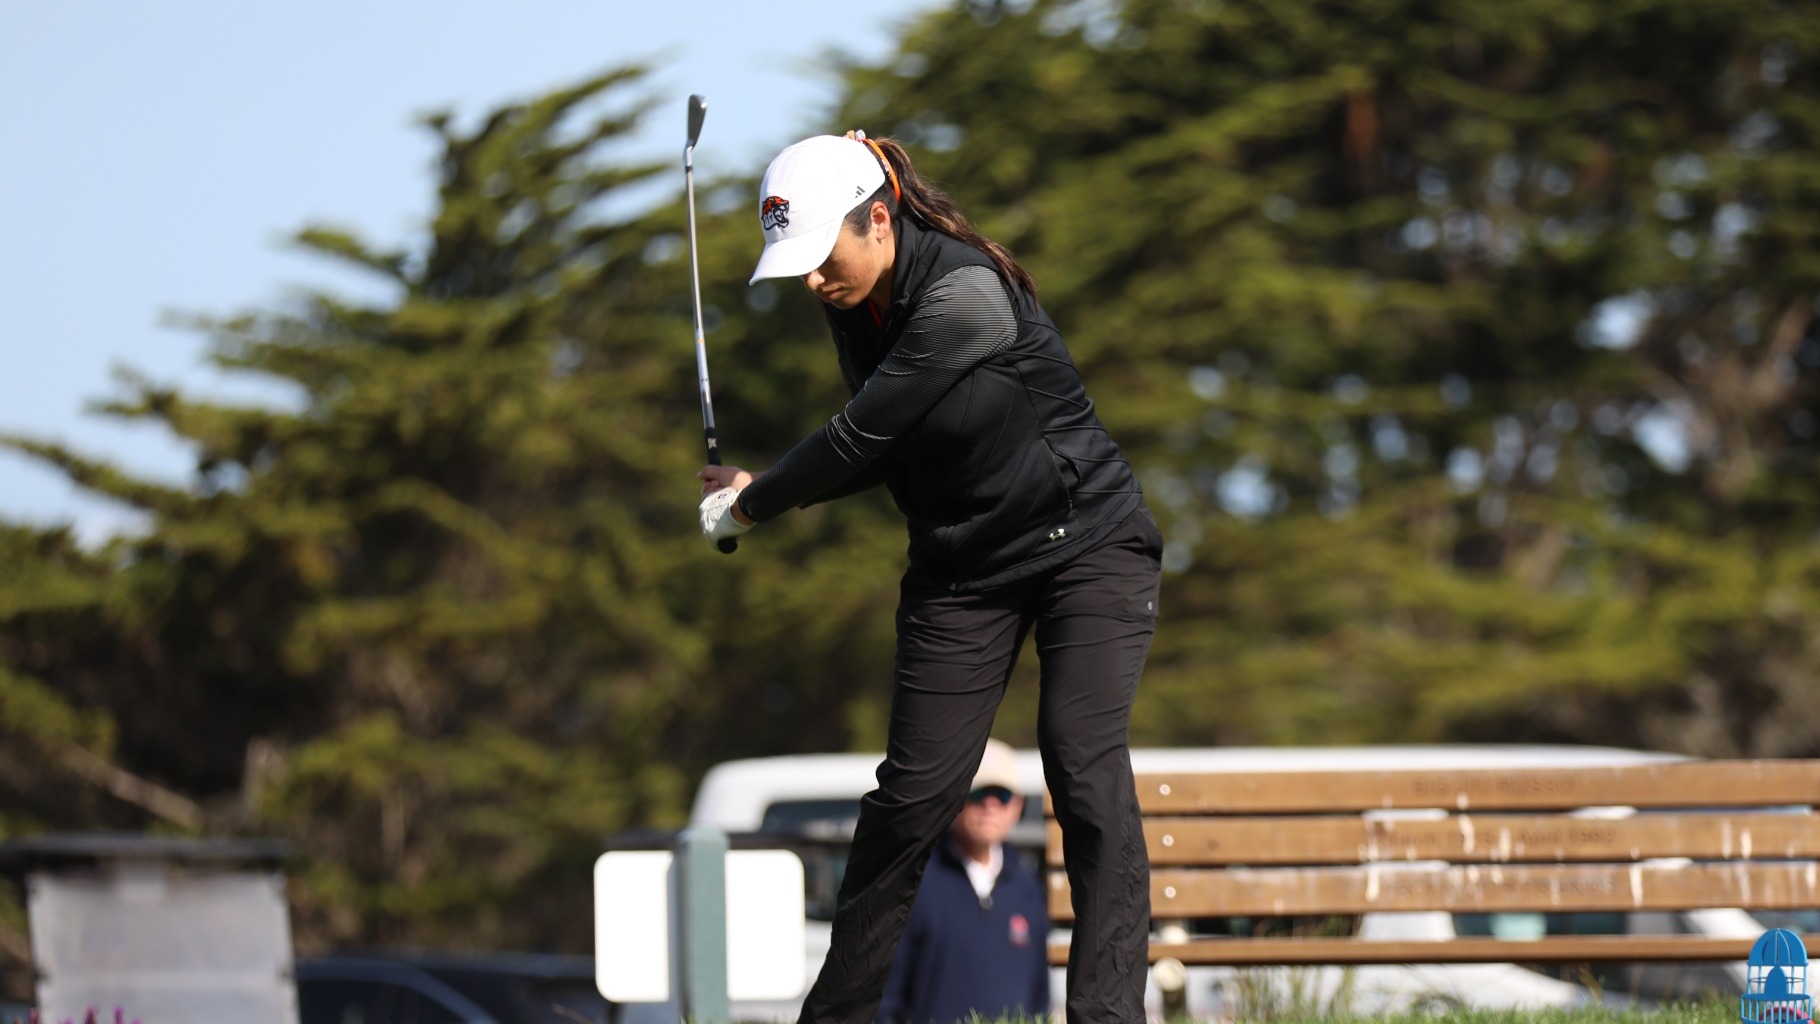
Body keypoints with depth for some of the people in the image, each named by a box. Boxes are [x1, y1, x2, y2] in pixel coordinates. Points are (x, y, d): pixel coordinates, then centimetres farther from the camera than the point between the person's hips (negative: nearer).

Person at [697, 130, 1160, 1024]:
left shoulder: (966, 295, -27)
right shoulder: (854, 305, -2)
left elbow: (862, 436, -22)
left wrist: (754, 504, -7)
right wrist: (755, 492, -3)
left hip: (1087, 539, -6)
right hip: (963, 565, 6)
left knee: (1085, 765, -18)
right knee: (915, 787, -1)